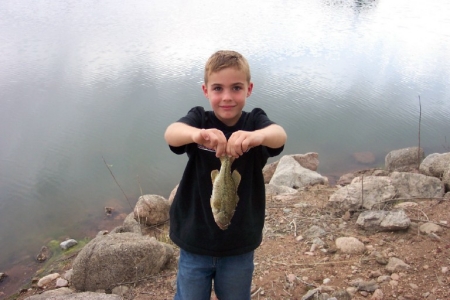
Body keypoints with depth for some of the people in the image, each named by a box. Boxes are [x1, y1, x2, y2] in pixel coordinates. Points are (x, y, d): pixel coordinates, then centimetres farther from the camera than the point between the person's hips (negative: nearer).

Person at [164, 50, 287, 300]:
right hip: (195, 243, 0)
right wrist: (196, 134, -54)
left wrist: (257, 136, -55)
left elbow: (279, 135, -31)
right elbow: (171, 133, -31)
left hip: (239, 245, 1)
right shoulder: (199, 119, -9)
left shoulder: (255, 121, -9)